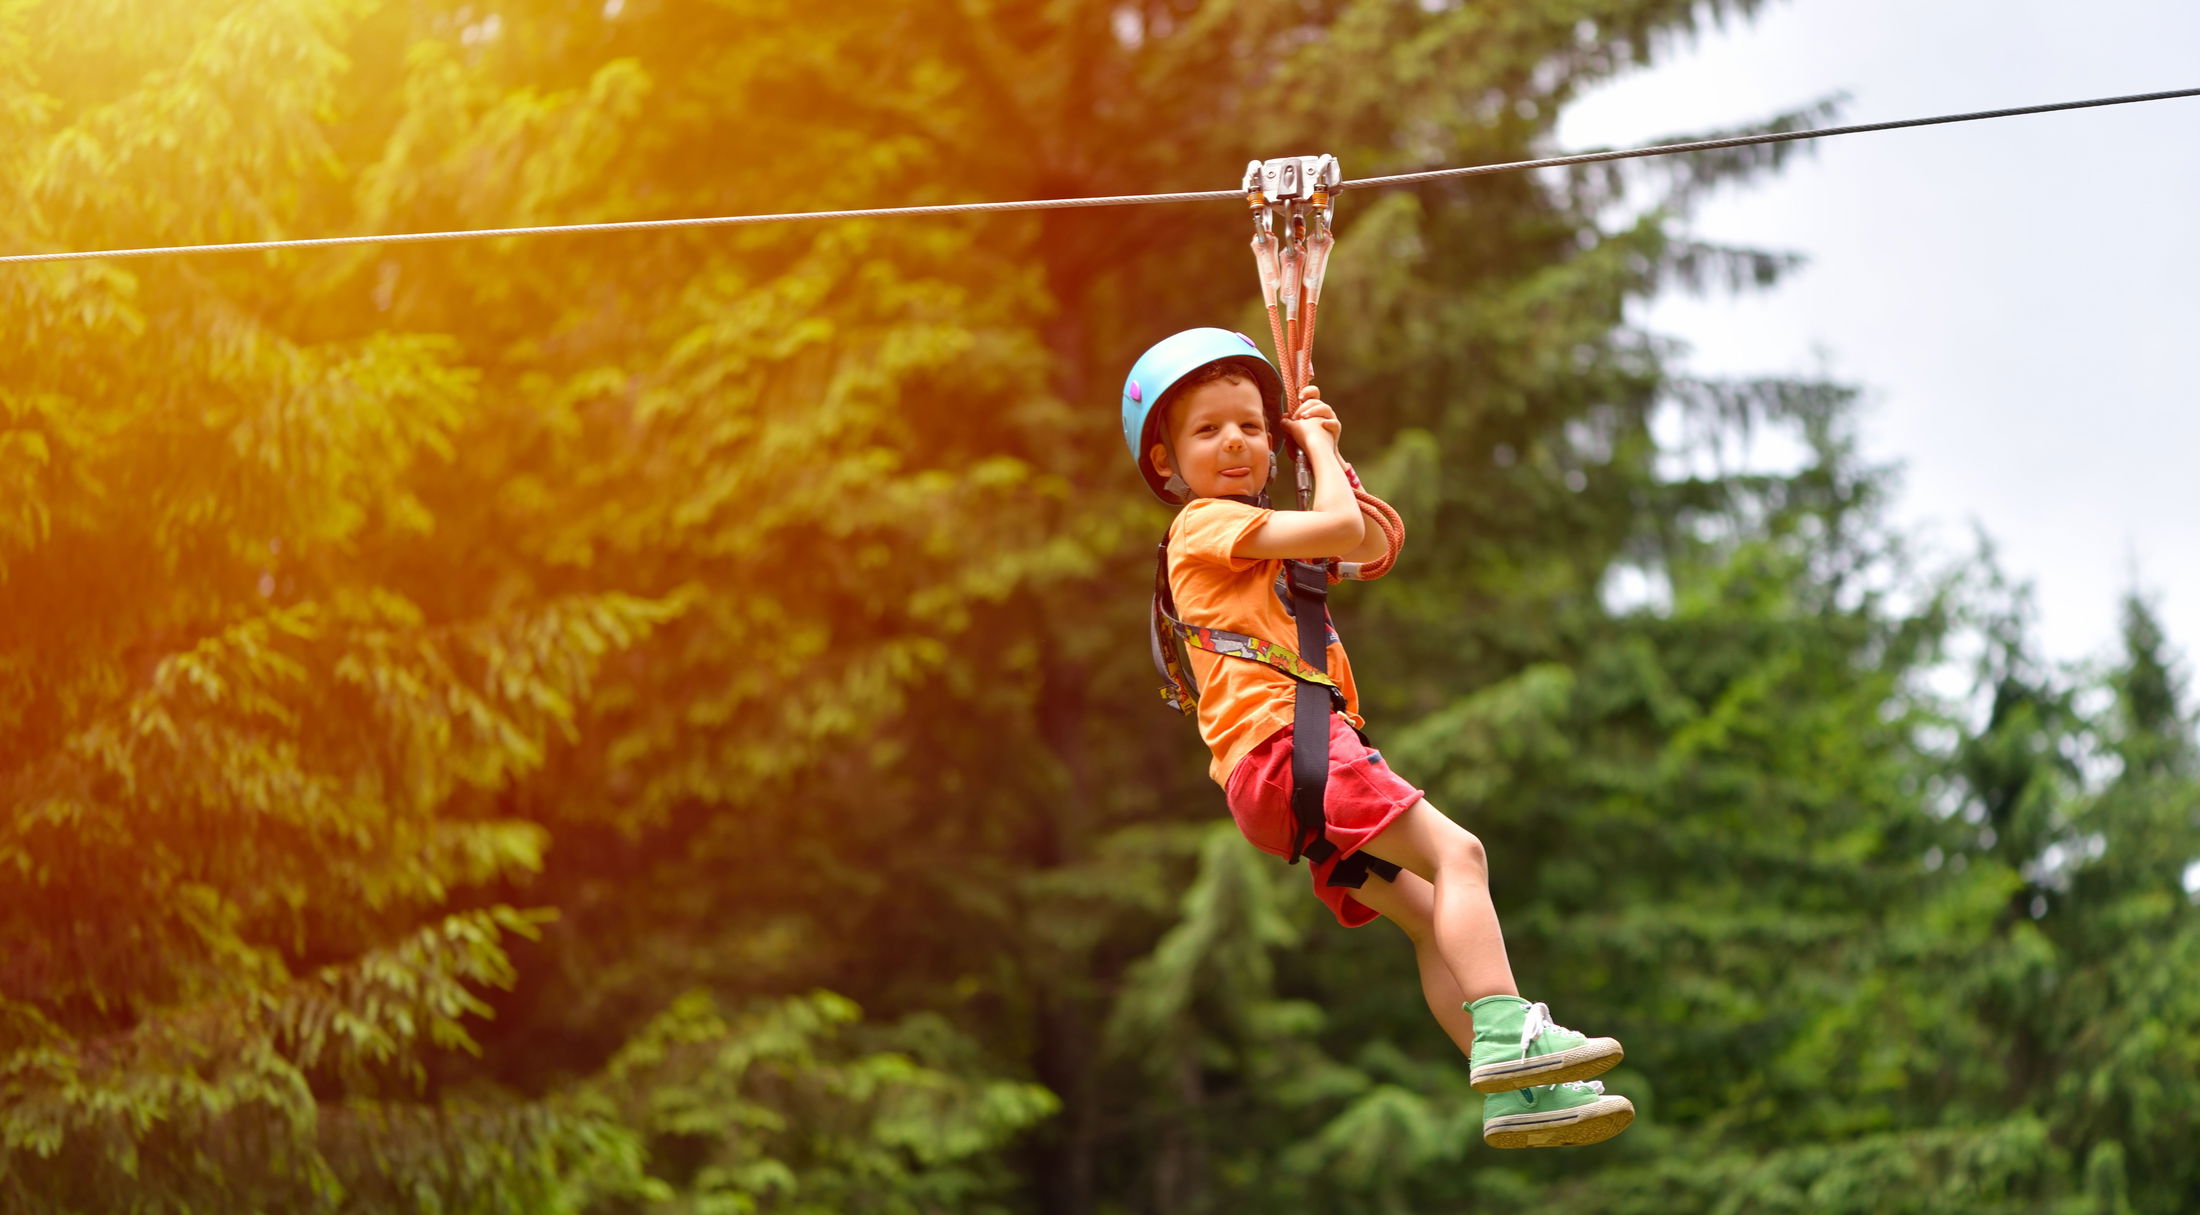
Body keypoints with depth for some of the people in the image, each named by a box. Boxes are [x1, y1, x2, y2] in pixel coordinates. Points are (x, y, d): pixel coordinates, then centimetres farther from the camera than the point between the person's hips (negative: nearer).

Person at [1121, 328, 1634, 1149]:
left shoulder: (1259, 543, 30)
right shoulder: (1206, 524, -1)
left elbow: (1372, 546, 33)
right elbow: (1342, 530, -11)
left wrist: (1325, 448, 27)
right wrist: (1318, 446, 5)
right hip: (1279, 743, -10)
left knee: (1429, 914, 2)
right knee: (1456, 852, -22)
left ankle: (1513, 1096, -4)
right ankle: (1503, 1030, -35)